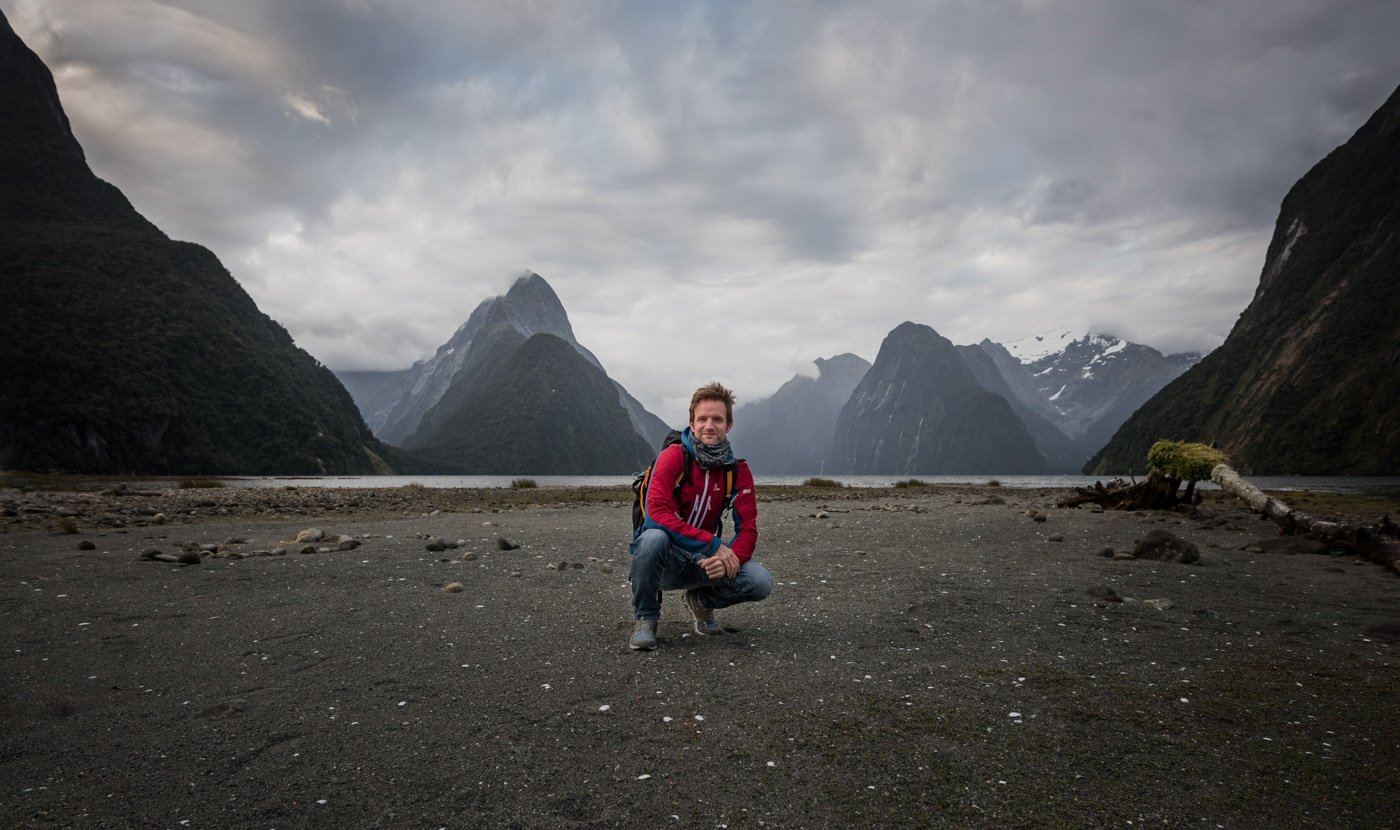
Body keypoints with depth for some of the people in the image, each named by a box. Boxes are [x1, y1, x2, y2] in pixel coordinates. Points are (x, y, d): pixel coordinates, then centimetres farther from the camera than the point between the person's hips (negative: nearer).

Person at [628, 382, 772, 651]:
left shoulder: (738, 470, -2)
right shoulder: (674, 457, -15)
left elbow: (748, 528, -4)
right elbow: (657, 513, -27)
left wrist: (730, 559, -27)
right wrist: (714, 545, -31)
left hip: (702, 561, 4)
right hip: (664, 558, -4)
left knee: (760, 582, -19)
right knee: (654, 537, -38)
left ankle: (701, 600, 13)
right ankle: (646, 619, -12)